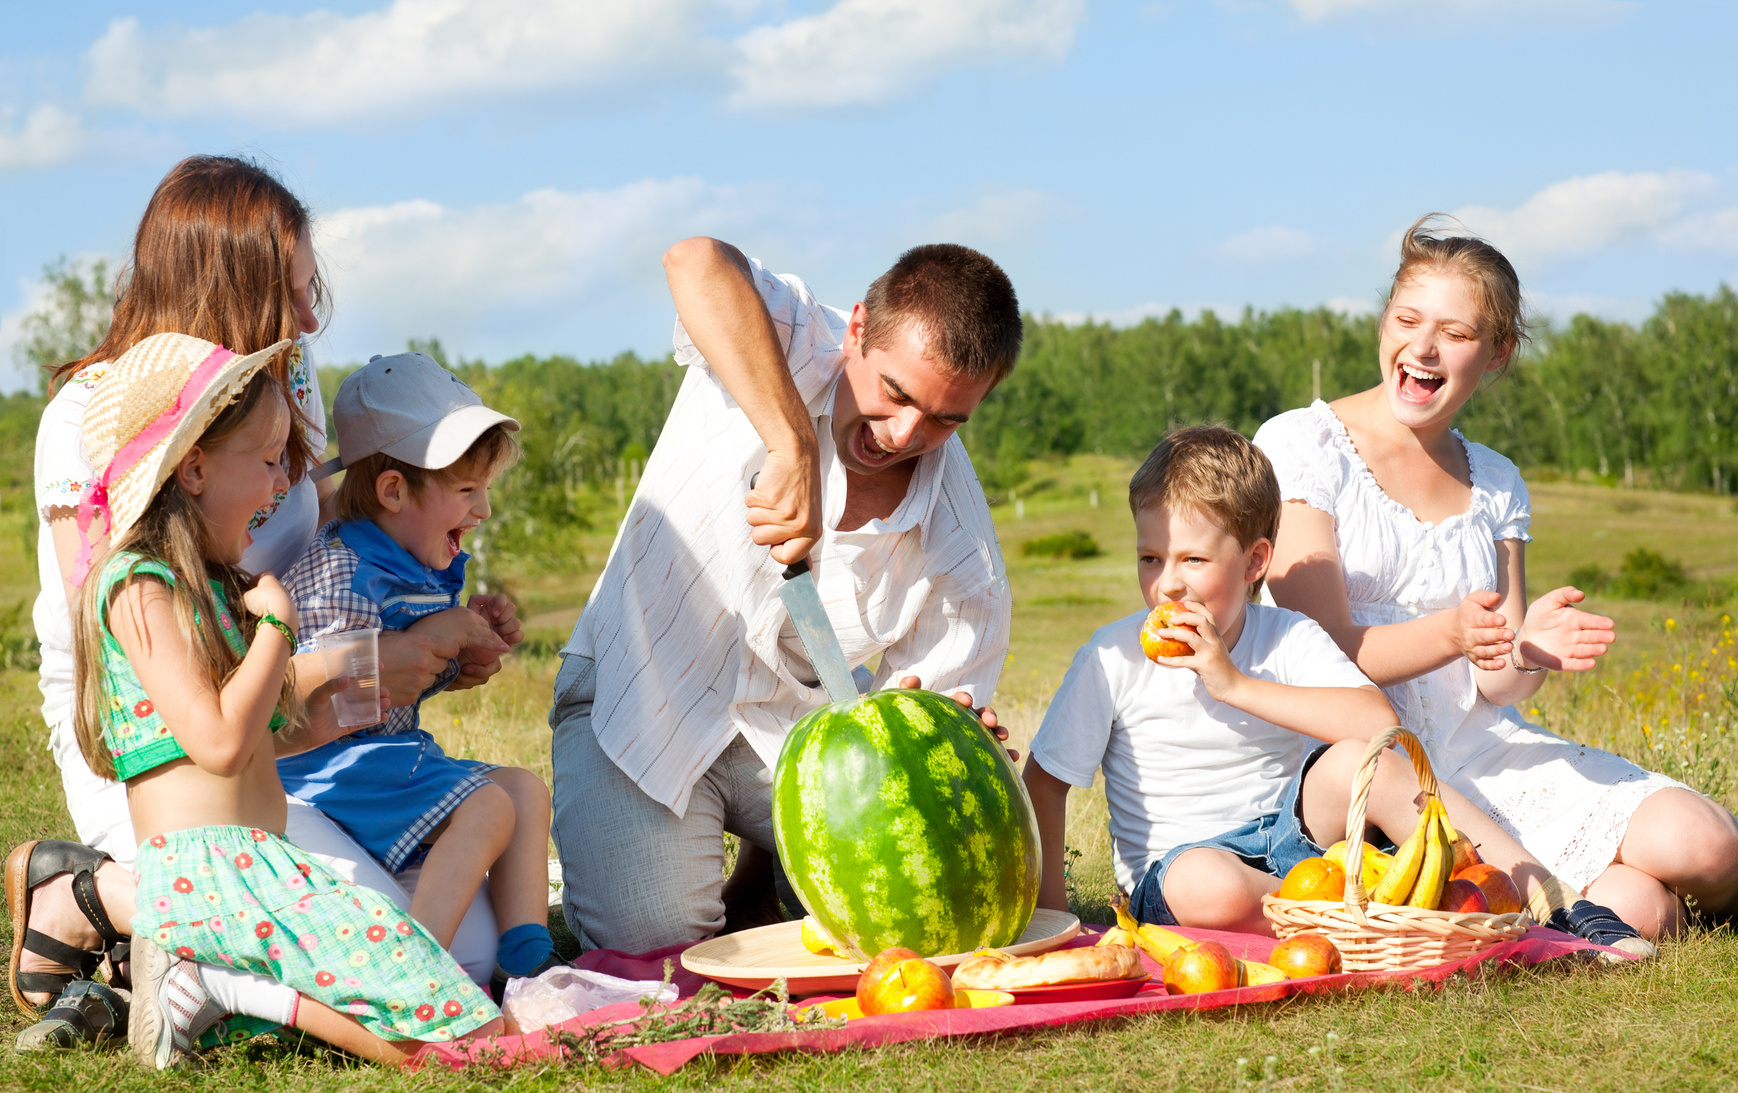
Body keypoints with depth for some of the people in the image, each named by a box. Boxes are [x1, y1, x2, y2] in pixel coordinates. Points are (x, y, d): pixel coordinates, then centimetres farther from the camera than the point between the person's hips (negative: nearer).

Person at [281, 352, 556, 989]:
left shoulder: (423, 570, 13)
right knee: (486, 808, -24)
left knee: (524, 790, 4)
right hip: (332, 762, -10)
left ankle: (529, 962, -4)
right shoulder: (337, 567, -17)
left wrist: (473, 631, 9)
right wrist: (436, 636, -19)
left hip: (397, 749, 10)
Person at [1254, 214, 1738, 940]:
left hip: (1485, 753, 5)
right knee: (1628, 910, -24)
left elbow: (1494, 687, 6)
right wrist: (1451, 633, -30)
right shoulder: (1302, 446, -4)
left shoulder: (1495, 485, 14)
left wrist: (1530, 650, -18)